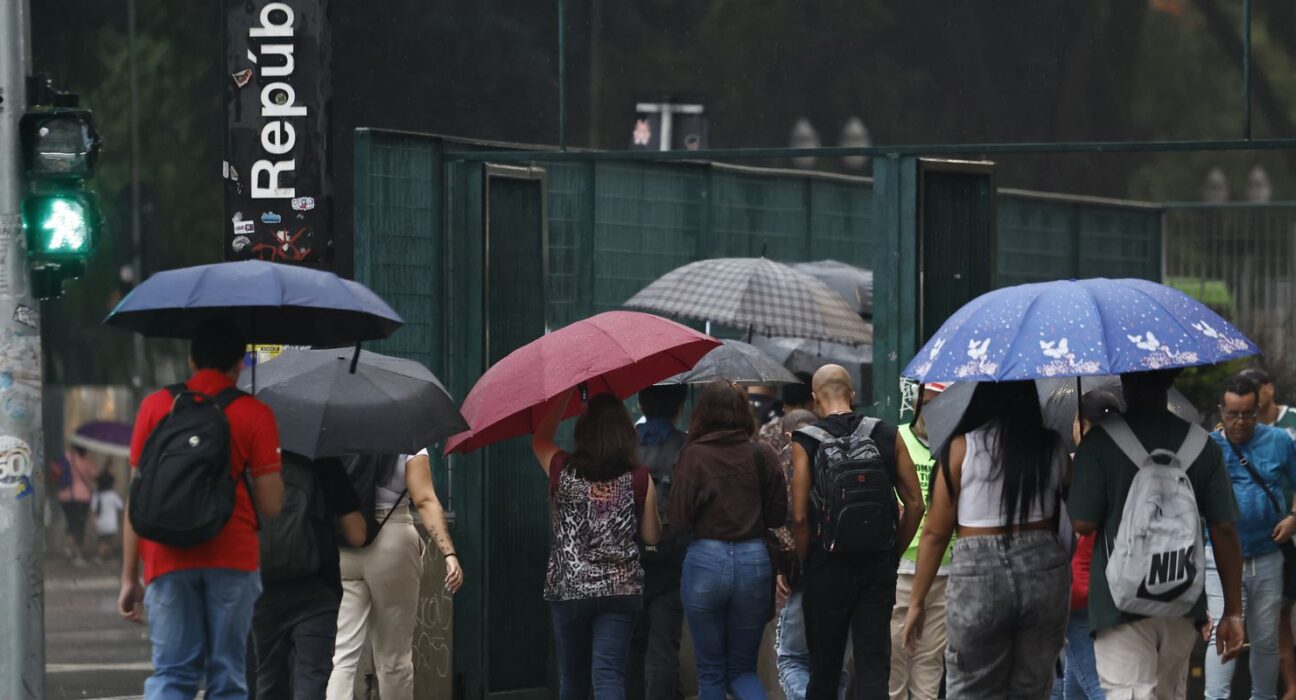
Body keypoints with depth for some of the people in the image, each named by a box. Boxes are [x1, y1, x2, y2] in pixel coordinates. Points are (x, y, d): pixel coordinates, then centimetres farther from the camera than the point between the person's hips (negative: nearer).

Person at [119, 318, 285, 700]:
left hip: (168, 560, 1)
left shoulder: (155, 407, 7)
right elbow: (270, 505, -3)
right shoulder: (255, 414, 2)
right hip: (233, 557, -1)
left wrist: (130, 578, 8)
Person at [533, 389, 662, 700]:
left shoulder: (563, 470, -4)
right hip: (621, 590, -1)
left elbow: (539, 440, 18)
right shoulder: (639, 479, -5)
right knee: (609, 675, -7)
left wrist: (566, 395, 17)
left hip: (568, 589, 1)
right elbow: (652, 536, 6)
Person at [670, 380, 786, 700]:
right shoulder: (763, 455, 0)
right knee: (742, 669, 13)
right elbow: (779, 515, 6)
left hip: (706, 558, -2)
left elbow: (679, 517, -8)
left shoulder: (694, 455, -8)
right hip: (754, 559, 2)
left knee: (711, 672, 10)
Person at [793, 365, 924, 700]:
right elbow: (914, 503, 3)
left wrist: (806, 562, 4)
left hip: (827, 567, -2)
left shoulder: (805, 442, -5)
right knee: (874, 665, 0)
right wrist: (894, 553, 13)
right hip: (878, 567, 2)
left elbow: (799, 516, -10)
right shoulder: (887, 436, 3)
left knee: (824, 669, 10)